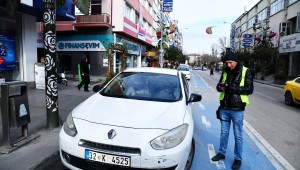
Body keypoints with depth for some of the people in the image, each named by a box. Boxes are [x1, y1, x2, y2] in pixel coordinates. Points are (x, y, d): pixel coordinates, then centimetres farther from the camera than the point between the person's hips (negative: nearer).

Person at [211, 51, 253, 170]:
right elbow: (219, 86, 12)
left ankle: (238, 159, 24)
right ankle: (221, 153, 33)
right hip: (224, 108, 4)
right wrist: (220, 87, -12)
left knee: (238, 136, 9)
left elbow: (249, 89, -11)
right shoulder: (225, 71, 7)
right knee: (223, 133, 17)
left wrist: (233, 88, -23)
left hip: (237, 109, -4)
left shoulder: (245, 72, -6)